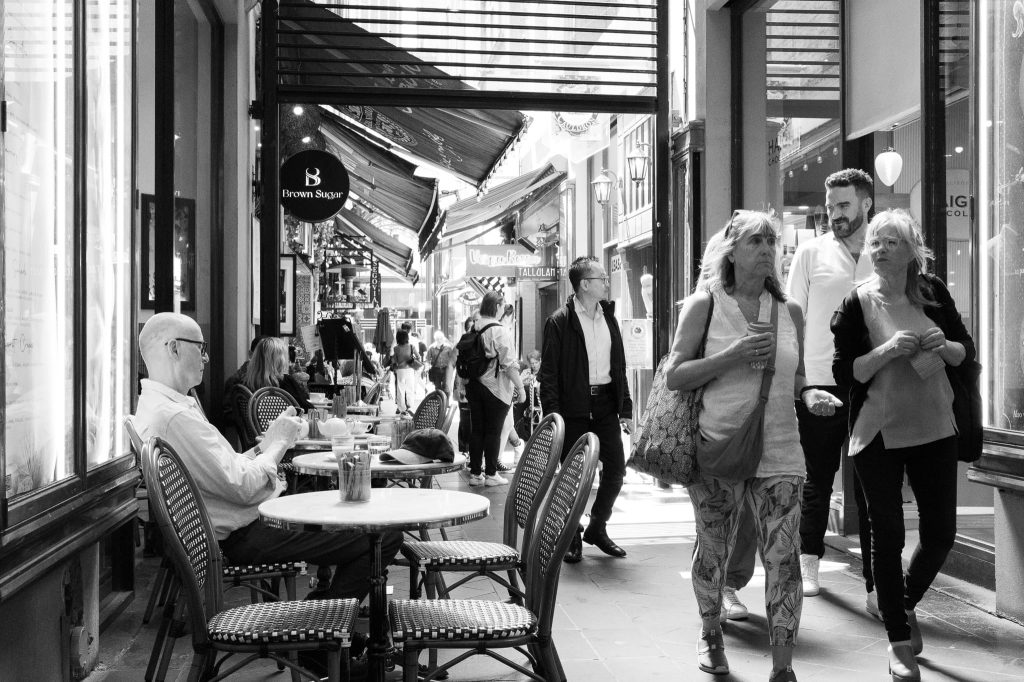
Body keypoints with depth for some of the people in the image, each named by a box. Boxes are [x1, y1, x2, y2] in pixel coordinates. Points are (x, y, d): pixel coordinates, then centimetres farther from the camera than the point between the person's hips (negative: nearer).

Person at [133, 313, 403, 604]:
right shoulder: (175, 416, -25)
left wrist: (263, 446, 1)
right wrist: (277, 443, -10)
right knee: (385, 537, -11)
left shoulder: (153, 405, 10)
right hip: (244, 536, -11)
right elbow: (242, 487, -25)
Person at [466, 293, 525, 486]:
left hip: (473, 385, 6)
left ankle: (475, 473, 14)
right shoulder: (497, 330, -14)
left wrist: (461, 384, 17)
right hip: (495, 387, -6)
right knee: (493, 431, 3)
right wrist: (520, 386, -9)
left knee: (476, 429, 10)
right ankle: (491, 474, 7)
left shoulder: (473, 328, 4)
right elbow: (508, 362, -16)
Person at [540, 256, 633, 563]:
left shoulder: (608, 316, 11)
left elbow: (619, 365, 14)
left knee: (616, 470, 4)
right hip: (573, 408, -5)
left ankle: (597, 528, 23)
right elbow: (548, 373, -8)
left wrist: (626, 408, 8)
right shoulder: (559, 321, -7)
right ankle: (572, 538, 17)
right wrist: (552, 416, -14)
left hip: (605, 404, 5)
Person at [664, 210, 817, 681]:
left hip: (779, 452, 2)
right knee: (713, 551, 13)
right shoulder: (704, 305, -2)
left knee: (783, 557, -5)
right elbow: (673, 377, -6)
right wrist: (733, 355, -17)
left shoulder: (789, 312, 8)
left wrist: (811, 394, -3)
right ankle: (711, 634, 37)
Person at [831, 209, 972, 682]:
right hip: (878, 435, -3)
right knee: (887, 537, 4)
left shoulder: (933, 292, 2)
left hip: (935, 429, 3)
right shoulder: (858, 303, -7)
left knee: (940, 534, 8)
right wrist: (890, 349, -23)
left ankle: (905, 603, 37)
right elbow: (844, 372, -9)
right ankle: (899, 641, 18)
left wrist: (943, 345, -12)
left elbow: (966, 351, 9)